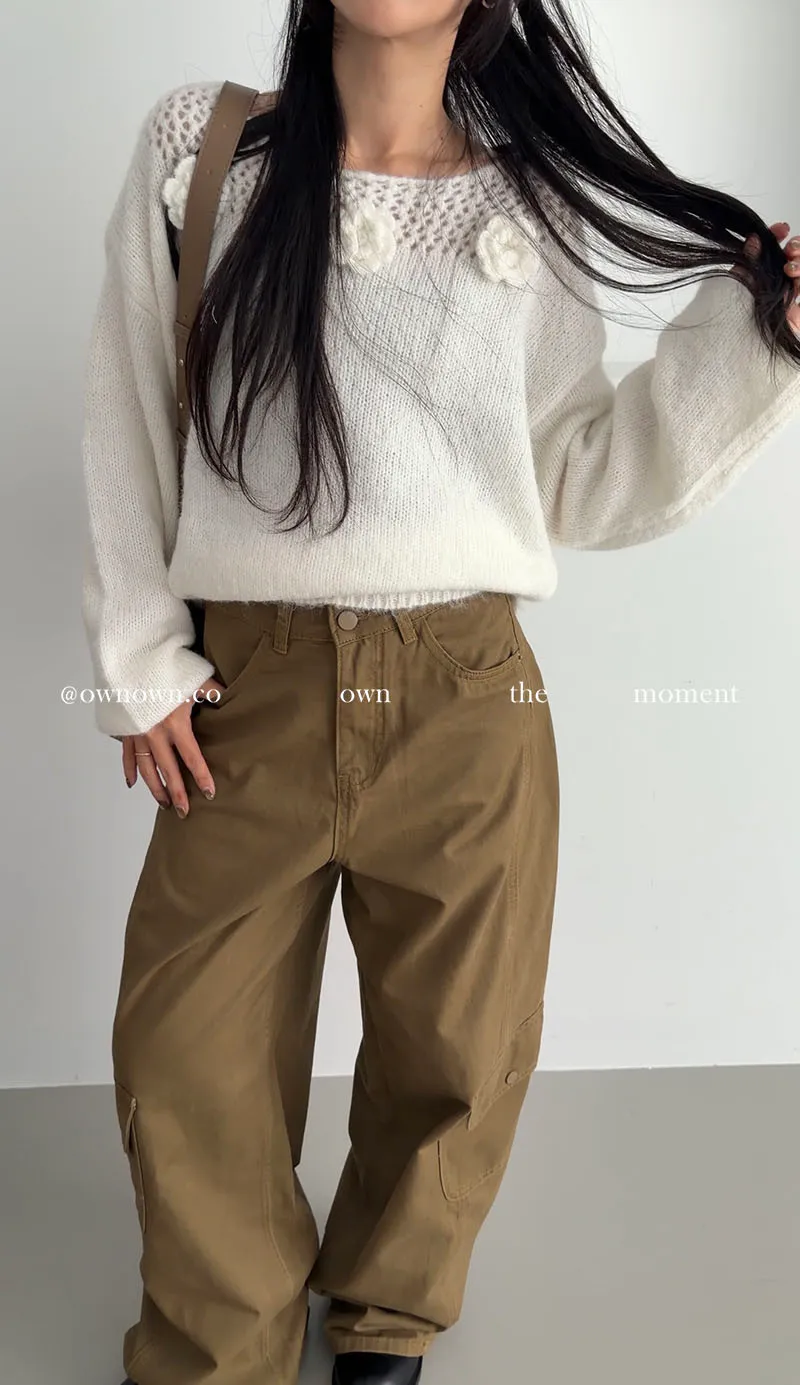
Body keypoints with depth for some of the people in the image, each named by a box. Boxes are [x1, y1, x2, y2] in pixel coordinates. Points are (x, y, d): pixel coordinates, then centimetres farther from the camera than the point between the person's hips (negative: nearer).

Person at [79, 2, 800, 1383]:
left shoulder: (534, 204, 6)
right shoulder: (198, 148, 3)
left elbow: (576, 487, 4)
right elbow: (127, 428, 5)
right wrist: (140, 668, 3)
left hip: (470, 704, 1)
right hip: (247, 696, 0)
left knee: (453, 1058, 12)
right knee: (187, 1061, 8)